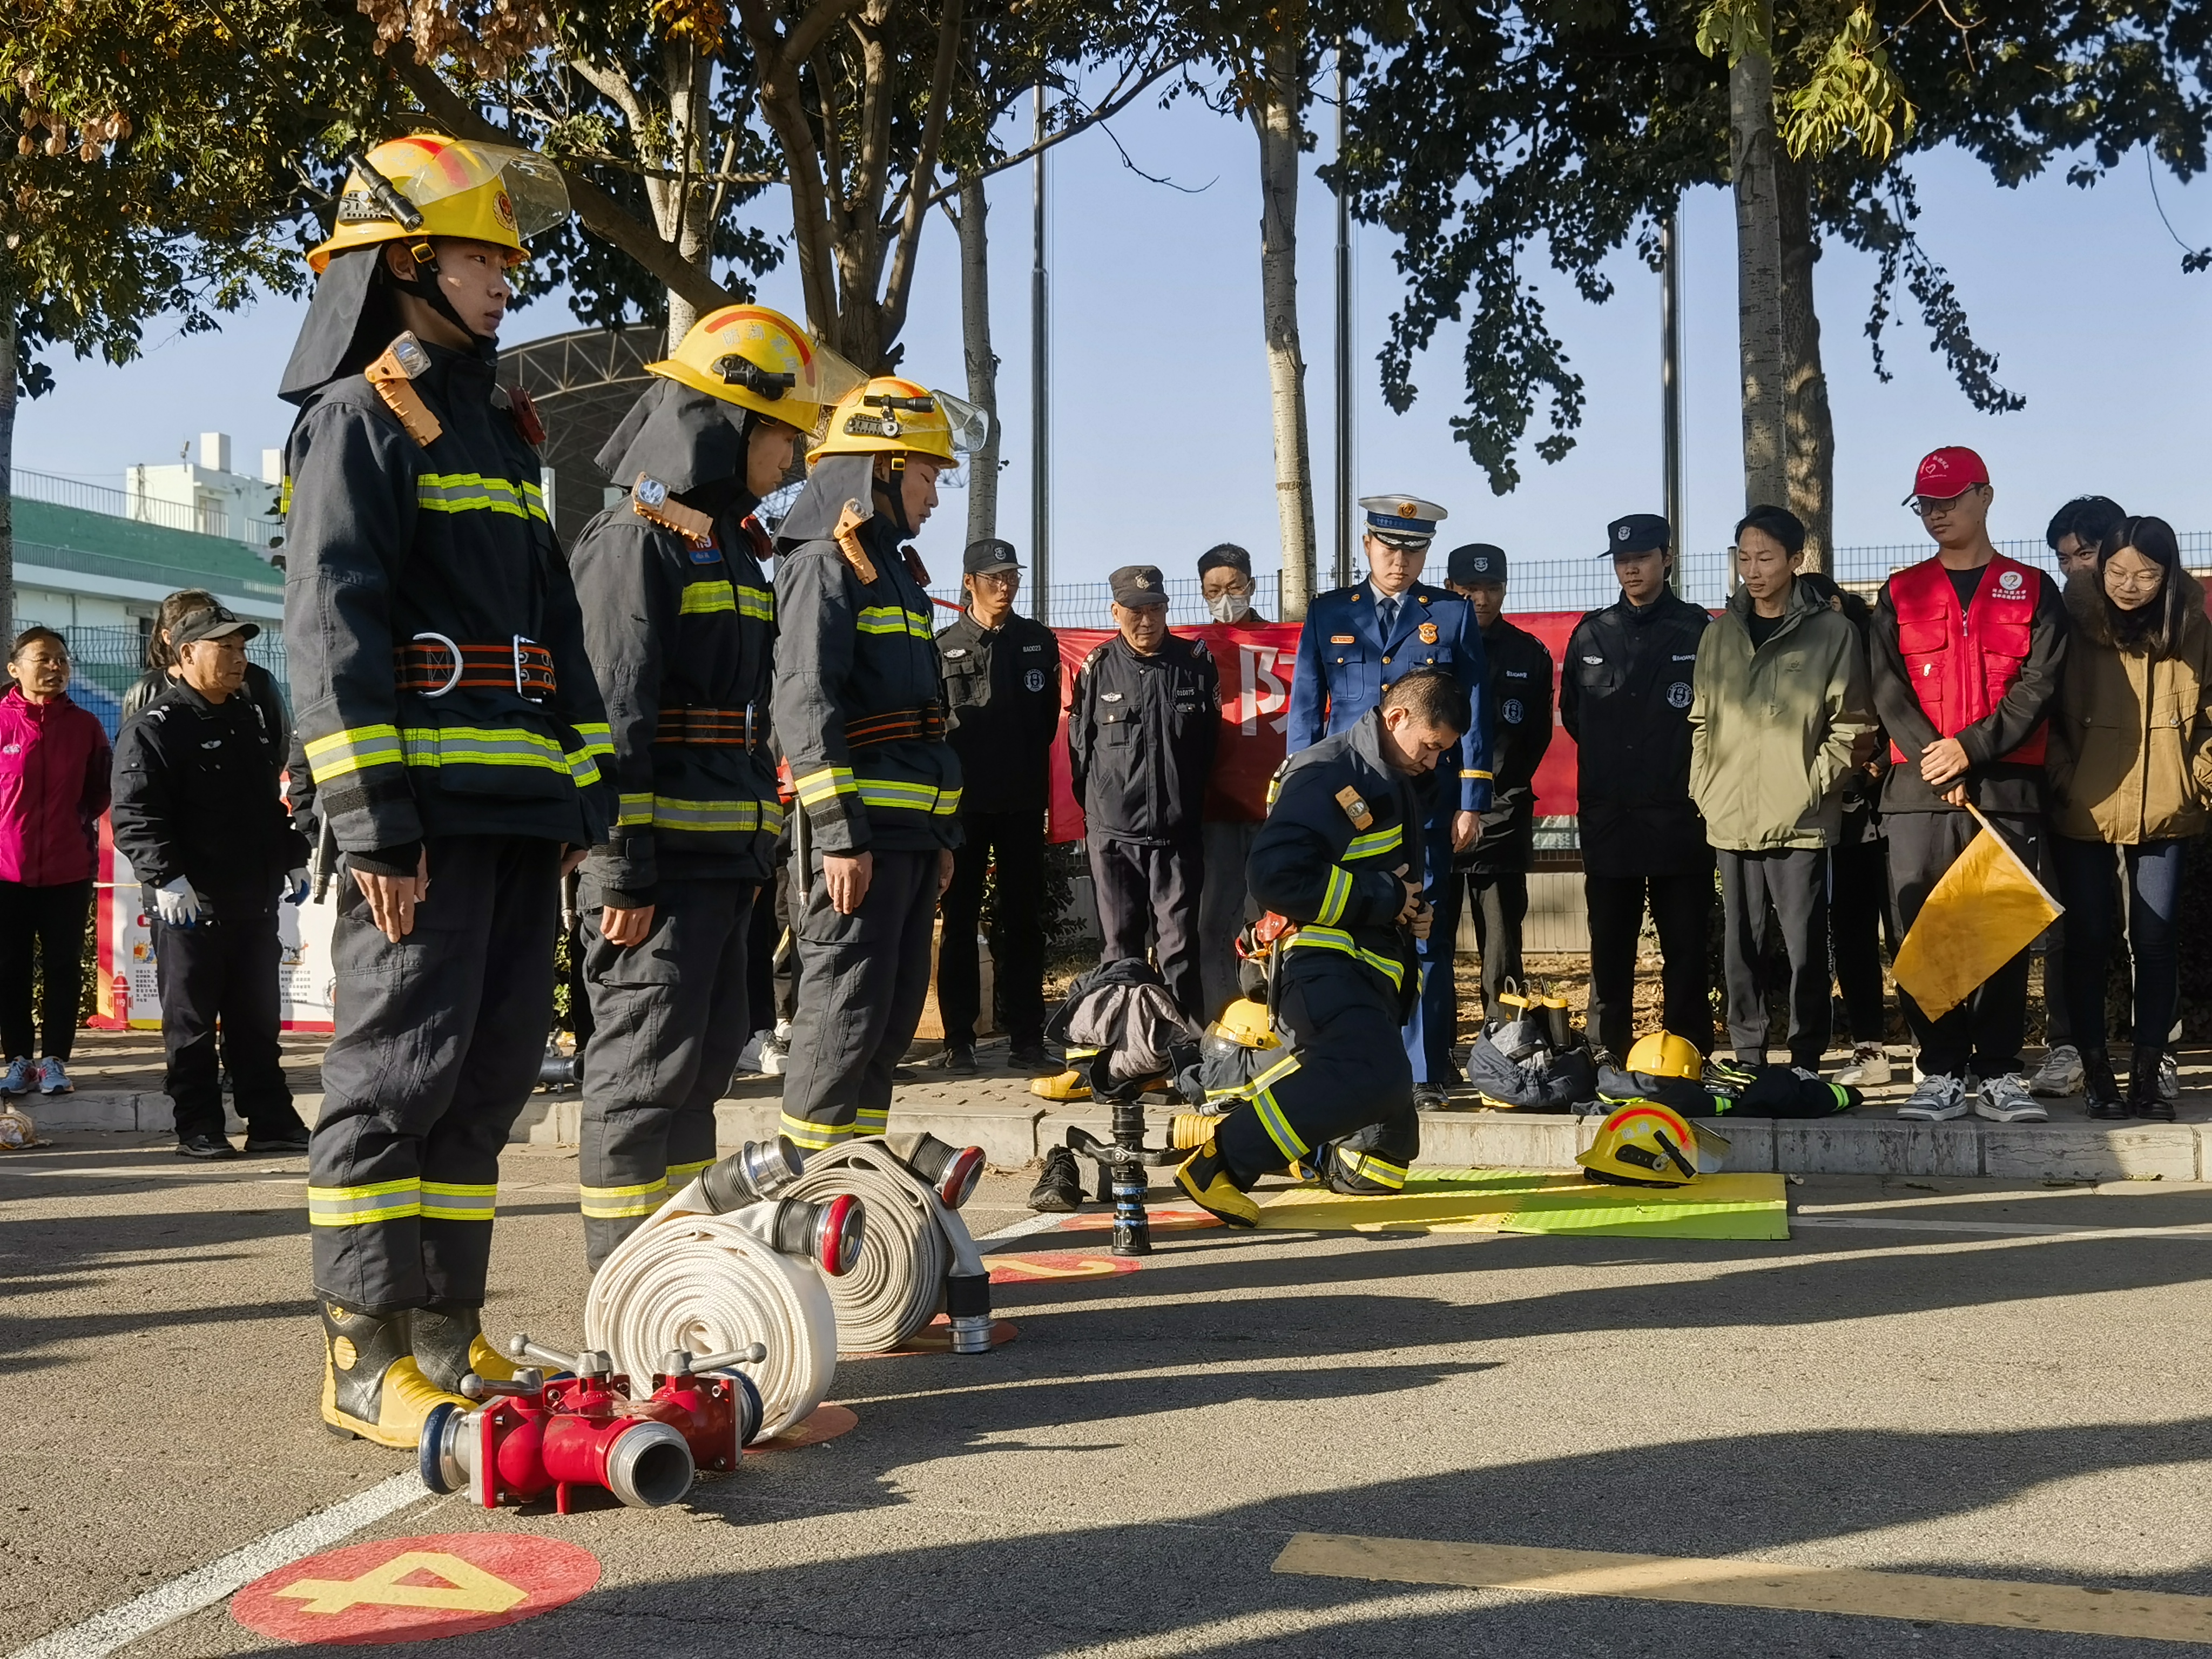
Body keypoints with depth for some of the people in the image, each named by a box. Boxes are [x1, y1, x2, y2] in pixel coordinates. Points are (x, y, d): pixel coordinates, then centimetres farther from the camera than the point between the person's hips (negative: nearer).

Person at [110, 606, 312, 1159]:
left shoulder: (251, 719, 15)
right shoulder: (156, 727, -9)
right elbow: (135, 813, -17)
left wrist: (293, 859, 18)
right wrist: (165, 876, -26)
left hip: (255, 901, 7)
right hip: (189, 904, -7)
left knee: (258, 1018, 11)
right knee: (191, 1020, 3)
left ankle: (271, 1121, 16)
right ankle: (198, 1128, 10)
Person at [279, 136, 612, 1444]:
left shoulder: (499, 430, 23)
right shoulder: (360, 418, -3)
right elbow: (331, 623, -12)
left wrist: (584, 791, 16)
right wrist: (371, 817, -19)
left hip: (520, 807, 8)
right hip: (427, 805, -8)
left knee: (495, 1067, 9)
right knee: (401, 1066, -6)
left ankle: (445, 1328, 19)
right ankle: (366, 1357, 2)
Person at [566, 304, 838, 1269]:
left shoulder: (735, 545, 20)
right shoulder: (636, 540, -10)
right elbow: (611, 713, -17)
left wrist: (759, 845, 21)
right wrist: (623, 867, -20)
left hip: (725, 860, 10)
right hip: (661, 860, -9)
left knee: (706, 1054, 14)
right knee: (644, 1066, -4)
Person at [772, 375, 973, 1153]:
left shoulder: (893, 566, 22)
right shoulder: (825, 561, -8)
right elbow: (805, 705, -18)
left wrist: (942, 834, 23)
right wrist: (838, 834, -23)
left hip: (911, 832, 10)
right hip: (861, 830, -10)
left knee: (893, 1015, 13)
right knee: (847, 1014, -7)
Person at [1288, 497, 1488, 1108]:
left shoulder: (1454, 615, 8)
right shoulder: (1328, 614, 10)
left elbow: (1473, 714, 6)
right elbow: (1305, 710, 10)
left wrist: (1472, 804, -1)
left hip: (1427, 803, -1)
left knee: (1425, 939, -2)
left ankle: (1425, 1073, 5)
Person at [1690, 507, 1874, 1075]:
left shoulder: (1832, 633, 1)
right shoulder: (1717, 635, 13)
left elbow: (1850, 725, -1)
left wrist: (1813, 786, -8)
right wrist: (1704, 787, 6)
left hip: (1800, 821, -4)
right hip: (1730, 820, 4)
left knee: (1805, 945, -2)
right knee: (1741, 945, 8)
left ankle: (1806, 1060, 5)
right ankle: (1747, 1061, 14)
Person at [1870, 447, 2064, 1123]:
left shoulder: (2032, 590, 9)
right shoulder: (1900, 593, 12)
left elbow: (2040, 683, -2)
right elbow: (1886, 687, 2)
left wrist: (1972, 748, -13)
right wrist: (1935, 760, -10)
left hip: (2007, 789, -1)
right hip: (1918, 790, 1)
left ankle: (1999, 1072, 7)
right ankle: (1942, 1072, 5)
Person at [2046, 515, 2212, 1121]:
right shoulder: (2074, 626, -5)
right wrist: (2063, 778, -8)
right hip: (2084, 813, -1)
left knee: (2156, 940, 2)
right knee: (2088, 939, 2)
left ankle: (2148, 1069, 11)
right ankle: (2096, 1070, 11)